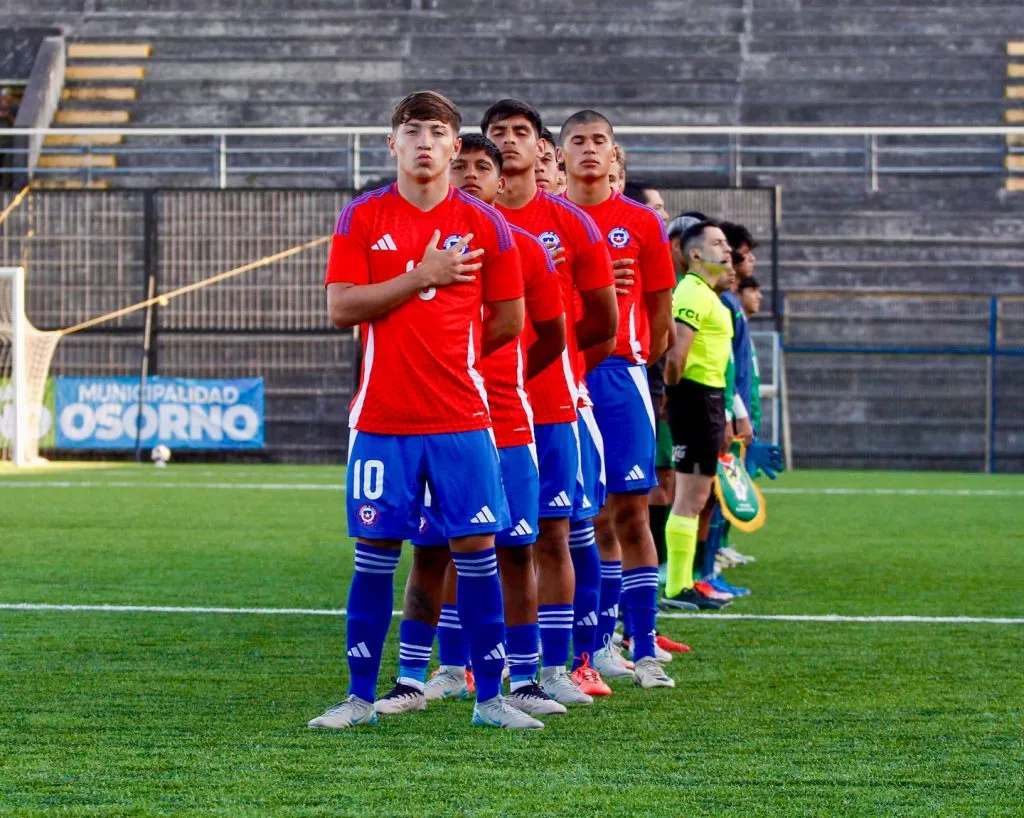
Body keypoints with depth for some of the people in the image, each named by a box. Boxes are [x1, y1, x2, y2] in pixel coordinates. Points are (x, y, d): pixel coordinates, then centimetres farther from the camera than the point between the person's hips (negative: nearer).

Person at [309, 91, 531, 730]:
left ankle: (490, 697, 7)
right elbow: (340, 309, -6)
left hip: (462, 418, 0)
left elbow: (509, 321, 9)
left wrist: (451, 357, 10)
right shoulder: (362, 218, 3)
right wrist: (420, 278, -10)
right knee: (375, 552, 2)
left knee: (477, 549, 0)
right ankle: (361, 697, 10)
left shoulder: (485, 225, 3)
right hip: (381, 418, 0)